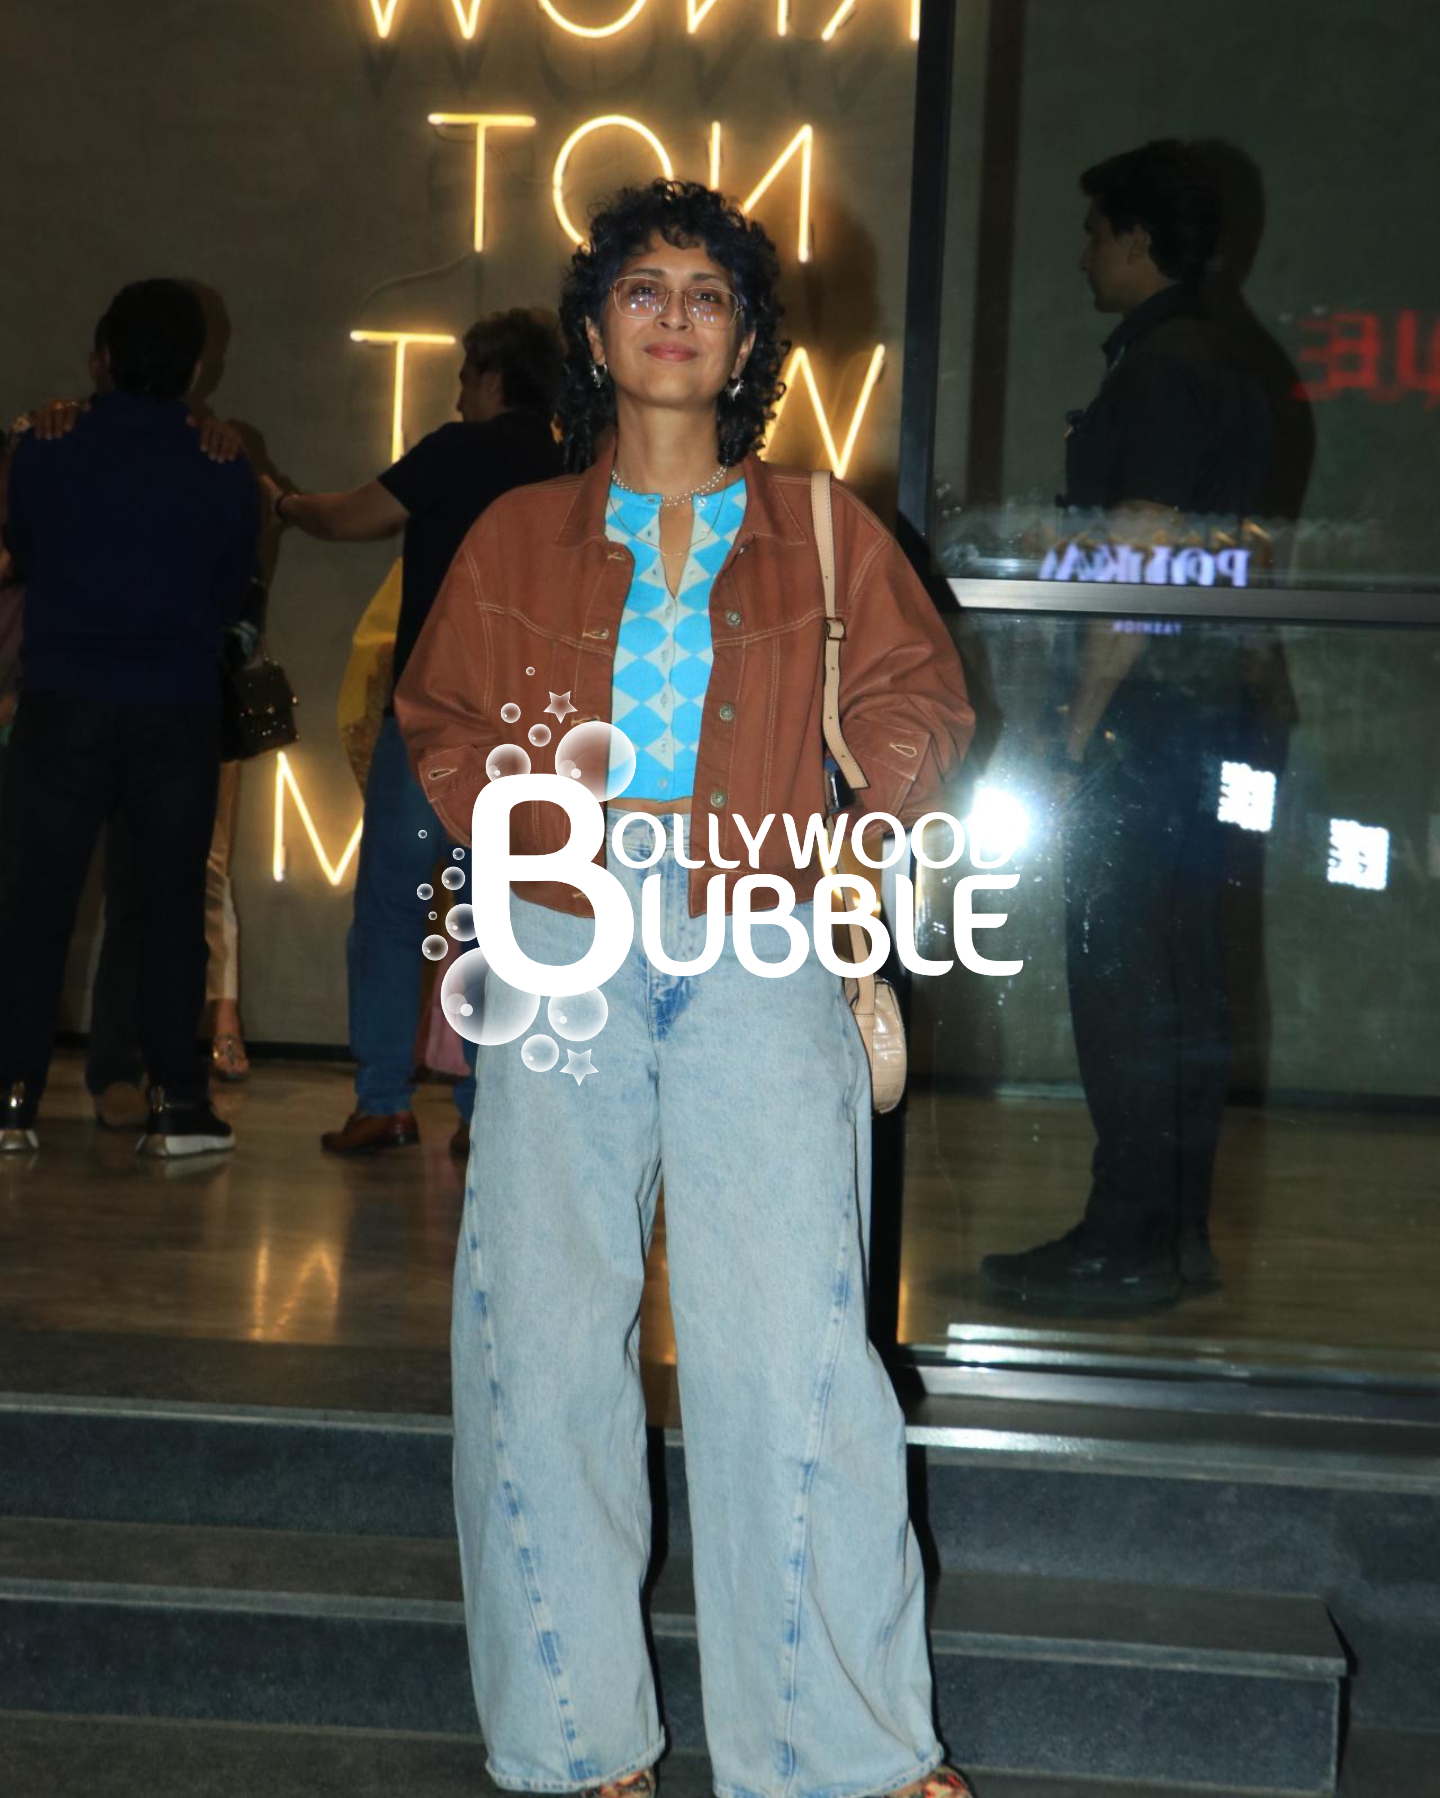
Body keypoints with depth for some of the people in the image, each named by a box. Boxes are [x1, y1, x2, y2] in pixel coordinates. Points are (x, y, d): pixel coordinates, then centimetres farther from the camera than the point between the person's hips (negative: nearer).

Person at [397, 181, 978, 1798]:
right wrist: (542, 811, 2)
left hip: (757, 968, -1)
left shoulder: (823, 537, 12)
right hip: (563, 964, 2)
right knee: (544, 1339, -1)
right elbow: (440, 723, 21)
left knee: (788, 1344, -7)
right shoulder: (517, 539, 14)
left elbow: (916, 705, 17)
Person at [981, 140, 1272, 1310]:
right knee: (1181, 981, 11)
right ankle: (1178, 1233, 17)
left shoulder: (1157, 370, -12)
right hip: (1199, 708, 10)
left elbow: (1142, 562, -19)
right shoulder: (1219, 364, 19)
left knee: (1122, 975, -7)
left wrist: (1080, 726, -17)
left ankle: (1126, 1243, -3)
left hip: (1145, 716, -10)